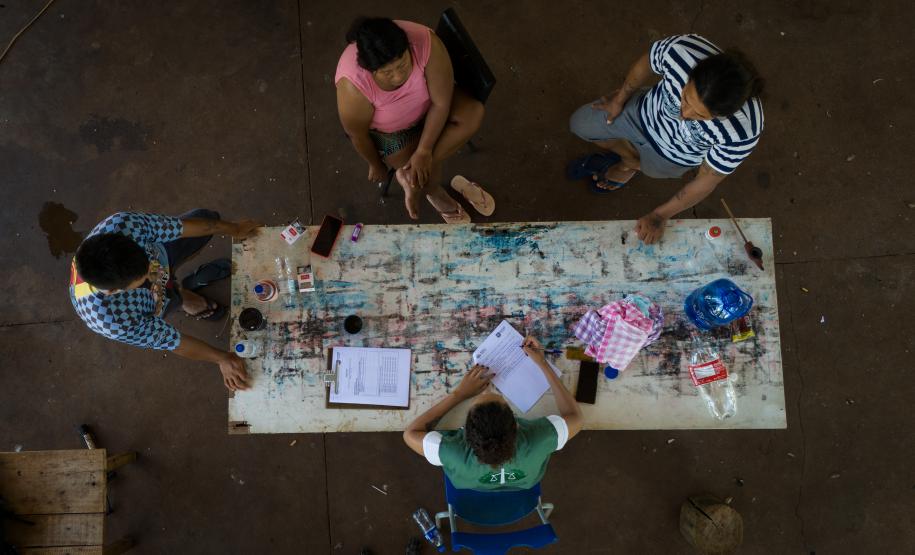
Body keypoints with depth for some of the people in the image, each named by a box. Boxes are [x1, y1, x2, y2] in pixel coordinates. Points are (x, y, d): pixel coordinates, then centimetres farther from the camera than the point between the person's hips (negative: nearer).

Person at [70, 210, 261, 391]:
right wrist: (222, 359, -24)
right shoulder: (114, 321, -47)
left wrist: (232, 228, -16)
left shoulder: (119, 224, -43)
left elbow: (181, 226, -27)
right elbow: (172, 341, -31)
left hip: (159, 254, 3)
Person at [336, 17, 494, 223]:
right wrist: (376, 165, -4)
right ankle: (435, 193, 25)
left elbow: (442, 103, -25)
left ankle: (411, 175, -14)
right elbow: (358, 135, -19)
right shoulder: (354, 86, -39)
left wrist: (424, 151, -26)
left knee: (473, 113, -20)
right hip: (383, 128, -3)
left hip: (425, 106, 3)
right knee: (428, 173, -13)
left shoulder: (426, 43, -36)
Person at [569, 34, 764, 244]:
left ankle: (630, 165, 56)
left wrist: (659, 216, -16)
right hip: (648, 111, 2)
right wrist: (619, 100, 2)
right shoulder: (680, 50, -41)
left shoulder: (743, 132, -44)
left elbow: (707, 180, -25)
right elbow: (647, 63, -15)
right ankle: (632, 158, 35)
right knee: (579, 124, 12)